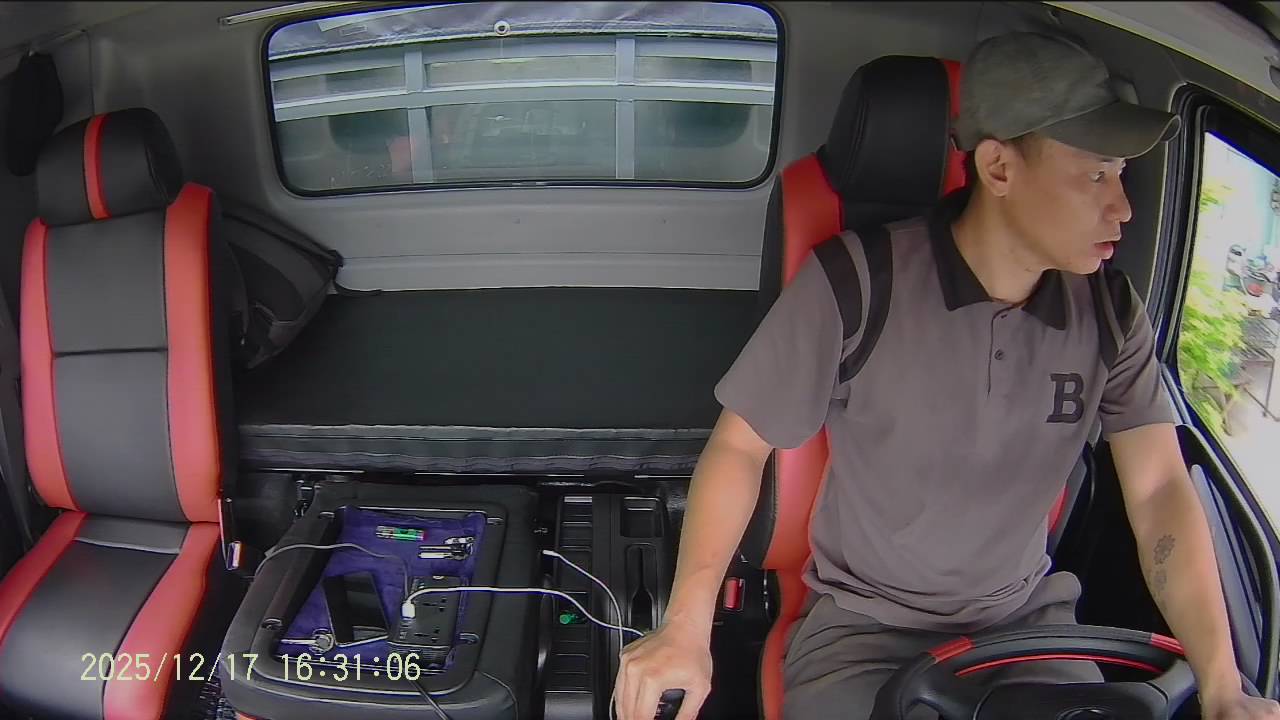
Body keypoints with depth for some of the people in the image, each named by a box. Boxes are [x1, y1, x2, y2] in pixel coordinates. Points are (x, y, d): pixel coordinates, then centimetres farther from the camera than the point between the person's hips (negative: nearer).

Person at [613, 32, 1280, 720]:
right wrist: (686, 624, -22)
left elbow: (1160, 489, -5)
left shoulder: (1109, 309, -4)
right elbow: (740, 445, -12)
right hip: (863, 628, -4)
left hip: (1027, 622, 5)